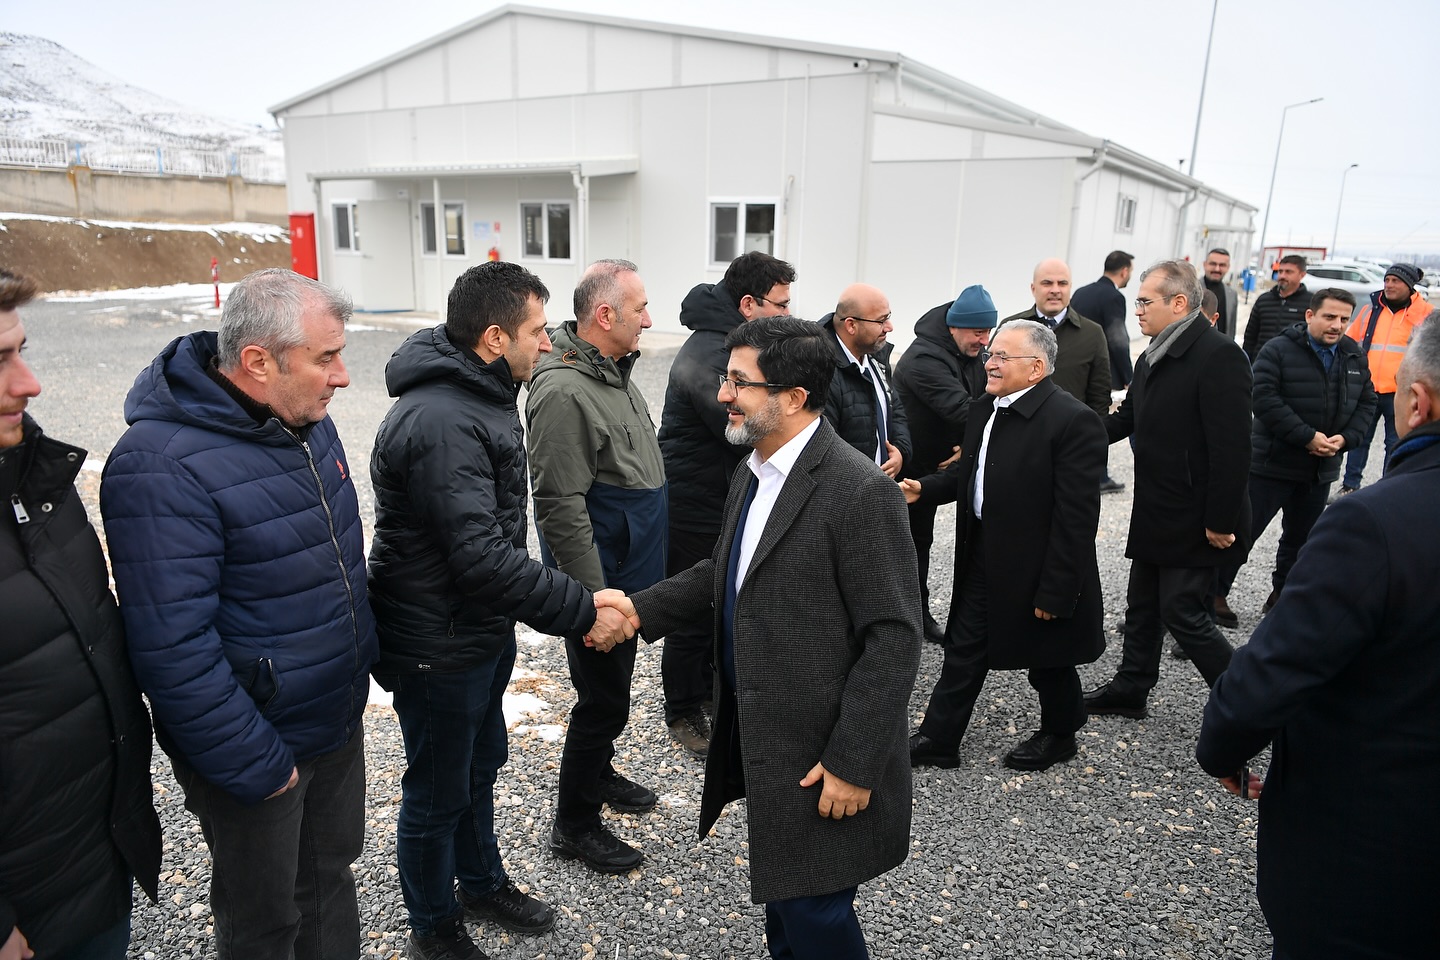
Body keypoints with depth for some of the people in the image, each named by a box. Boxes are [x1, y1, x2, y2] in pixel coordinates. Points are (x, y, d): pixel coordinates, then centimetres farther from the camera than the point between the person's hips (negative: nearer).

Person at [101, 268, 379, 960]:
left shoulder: (305, 420, 0)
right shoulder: (162, 467, -27)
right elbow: (173, 649, -26)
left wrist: (361, 658, 15)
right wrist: (257, 767, -20)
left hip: (339, 720, 7)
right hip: (260, 748, -7)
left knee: (330, 874, 26)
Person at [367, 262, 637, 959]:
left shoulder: (479, 398, 4)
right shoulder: (441, 424, -30)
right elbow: (483, 558, -34)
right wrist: (581, 611, -27)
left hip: (484, 630, 10)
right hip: (437, 648, -10)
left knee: (480, 766, 27)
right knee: (436, 796, 13)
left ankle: (483, 883, 50)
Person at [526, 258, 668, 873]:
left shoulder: (614, 370, 7)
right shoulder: (565, 392, -25)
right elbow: (560, 507, -26)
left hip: (627, 574, 9)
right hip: (600, 579, -9)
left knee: (610, 687, 24)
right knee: (603, 699, 4)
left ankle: (597, 773, 46)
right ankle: (574, 824, 22)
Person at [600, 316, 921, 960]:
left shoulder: (860, 492, -23)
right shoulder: (752, 473, 5)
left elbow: (893, 640, -21)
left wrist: (853, 764, -19)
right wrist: (642, 607, 6)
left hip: (821, 759, -8)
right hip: (759, 739, 8)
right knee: (779, 892, 24)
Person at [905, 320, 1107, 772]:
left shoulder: (1073, 421, -22)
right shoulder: (987, 409, 3)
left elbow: (1076, 518, -21)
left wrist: (1055, 592, -20)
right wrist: (923, 488, -1)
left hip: (1037, 571, -7)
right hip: (983, 561, 7)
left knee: (1049, 661, 16)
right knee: (963, 650, 14)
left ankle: (1059, 735, 41)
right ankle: (938, 740, 27)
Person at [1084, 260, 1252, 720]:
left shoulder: (1218, 354, -19)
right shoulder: (1154, 355, 8)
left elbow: (1231, 446, -22)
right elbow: (1128, 417, 17)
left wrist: (1220, 522, -21)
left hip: (1194, 521, -9)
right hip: (1155, 515, 9)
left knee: (1182, 613, -1)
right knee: (1143, 605, 18)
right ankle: (1130, 689, 33)